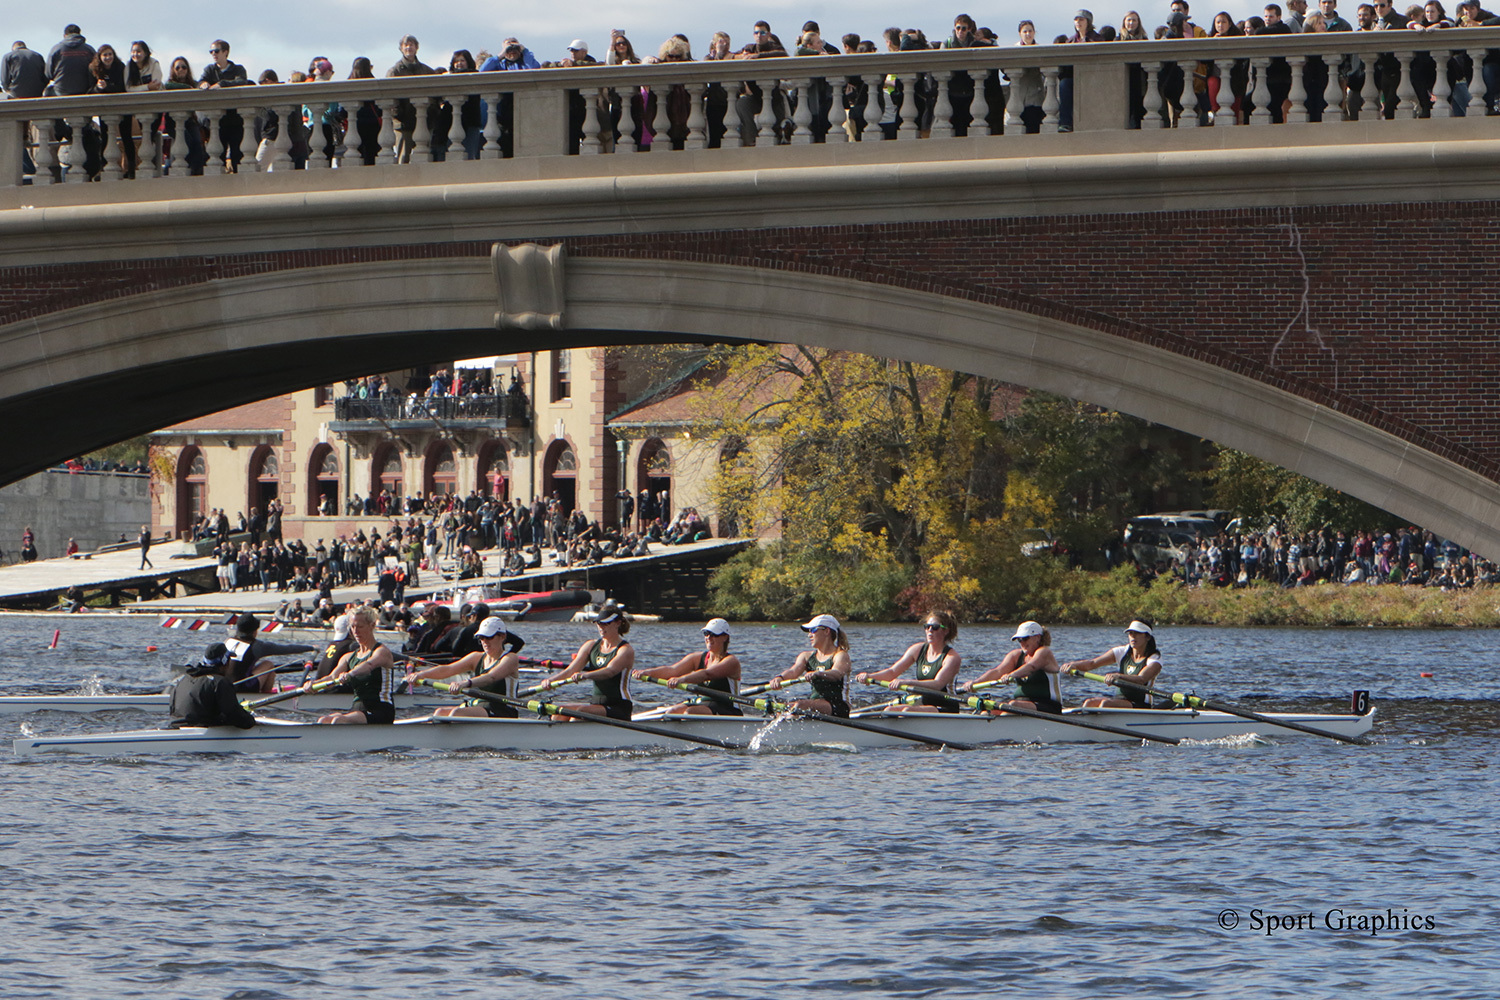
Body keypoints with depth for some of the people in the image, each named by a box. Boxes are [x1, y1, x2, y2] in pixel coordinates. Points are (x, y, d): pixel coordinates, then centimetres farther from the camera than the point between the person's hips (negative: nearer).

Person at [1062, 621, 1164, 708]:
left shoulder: (1154, 659, -8)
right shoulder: (1123, 652, 9)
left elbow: (1141, 679, -28)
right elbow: (1093, 663, 1)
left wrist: (1119, 676, -47)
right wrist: (1074, 665, -20)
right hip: (1121, 699, 6)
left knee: (1106, 703, -31)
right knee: (1089, 703, -21)